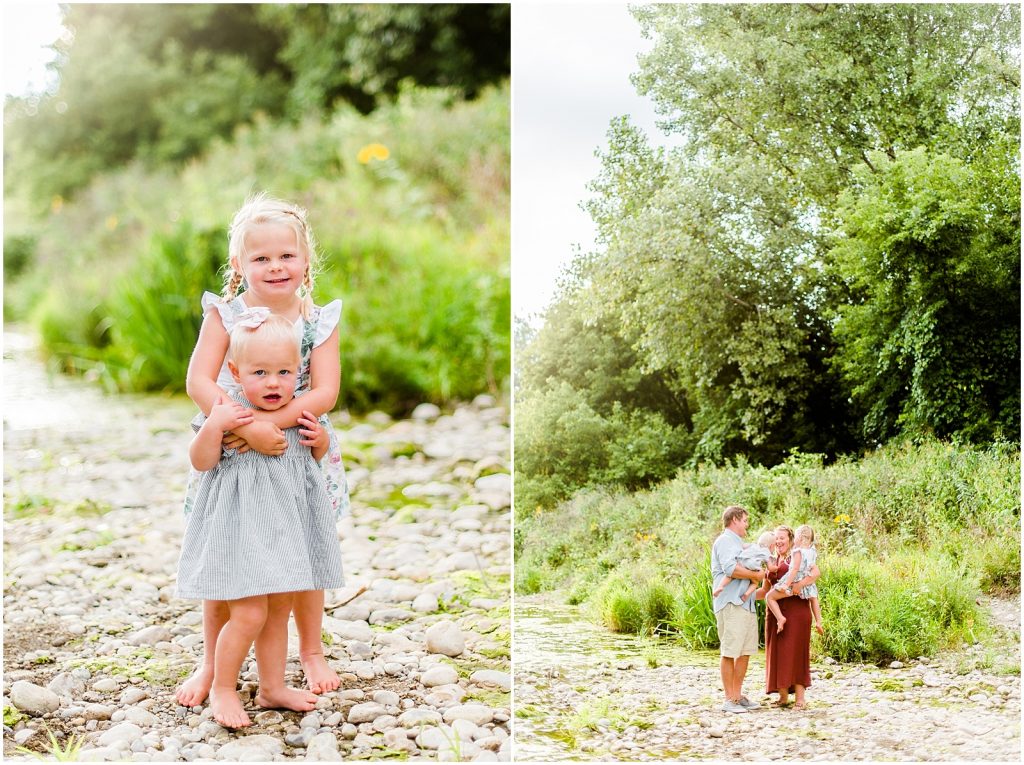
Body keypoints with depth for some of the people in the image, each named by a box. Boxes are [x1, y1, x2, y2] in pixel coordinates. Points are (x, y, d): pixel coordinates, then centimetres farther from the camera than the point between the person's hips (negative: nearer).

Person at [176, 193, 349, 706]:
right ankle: (211, 664, 26)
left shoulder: (319, 321, -5)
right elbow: (199, 381, -19)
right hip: (230, 457, -1)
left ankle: (311, 653, 34)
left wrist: (272, 421, -29)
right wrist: (248, 427, -31)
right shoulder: (224, 314, -9)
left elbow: (325, 392, -15)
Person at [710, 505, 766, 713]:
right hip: (731, 604, -10)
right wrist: (756, 575, -11)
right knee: (730, 652, -7)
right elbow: (730, 569, -21)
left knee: (745, 651, 10)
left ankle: (738, 695, 17)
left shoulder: (738, 543, 25)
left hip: (746, 604, 10)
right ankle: (729, 699, -5)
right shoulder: (725, 541, -7)